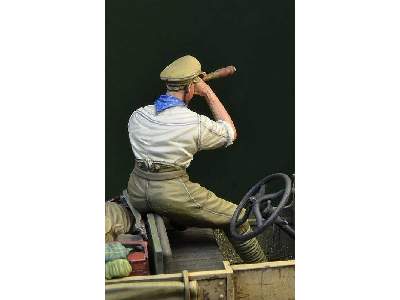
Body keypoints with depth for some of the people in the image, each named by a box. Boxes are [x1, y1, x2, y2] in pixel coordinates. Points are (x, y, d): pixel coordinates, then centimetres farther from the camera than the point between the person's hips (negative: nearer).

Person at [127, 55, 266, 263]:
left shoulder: (137, 116, 5)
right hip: (172, 194, -6)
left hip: (136, 193, 7)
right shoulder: (196, 124, -9)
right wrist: (209, 94, 10)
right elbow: (230, 133, 9)